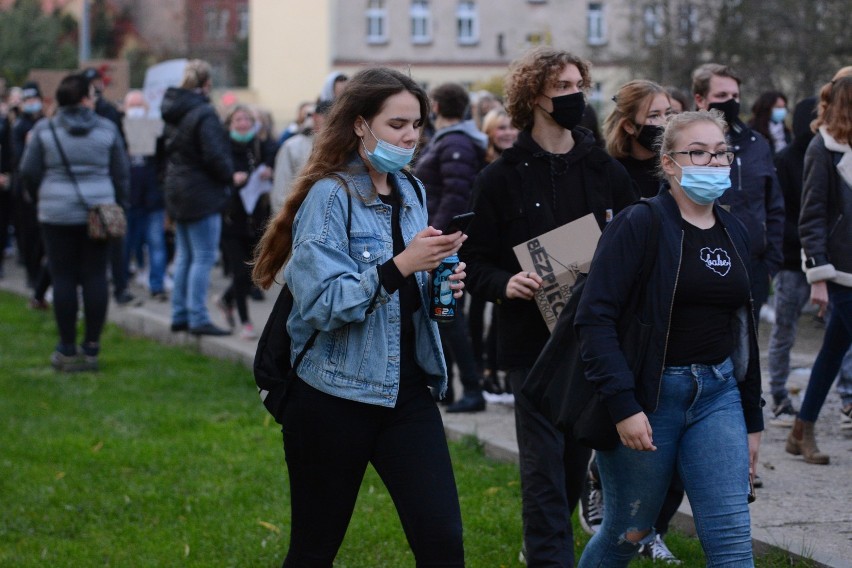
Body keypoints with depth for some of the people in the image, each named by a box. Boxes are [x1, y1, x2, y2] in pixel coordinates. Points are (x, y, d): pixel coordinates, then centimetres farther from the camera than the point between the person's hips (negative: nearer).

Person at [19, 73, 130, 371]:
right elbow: (121, 173, 4)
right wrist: (118, 203, 16)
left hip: (57, 212, -1)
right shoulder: (107, 129, 0)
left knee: (63, 278, 4)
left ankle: (67, 350, 5)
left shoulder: (44, 130, -3)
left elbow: (28, 171, 1)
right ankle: (92, 347, 6)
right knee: (95, 277, 5)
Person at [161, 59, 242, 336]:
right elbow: (215, 156, -21)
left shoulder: (173, 111, 8)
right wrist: (231, 178, -3)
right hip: (202, 194, -9)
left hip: (177, 191, 9)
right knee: (203, 257, -5)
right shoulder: (203, 114, -18)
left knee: (185, 256, 15)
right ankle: (197, 318, -6)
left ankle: (180, 315, 19)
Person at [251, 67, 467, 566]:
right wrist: (401, 266, -26)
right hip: (336, 394, -6)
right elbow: (323, 304, -21)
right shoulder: (330, 196, -11)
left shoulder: (411, 194, 10)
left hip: (407, 391, 6)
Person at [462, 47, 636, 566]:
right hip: (533, 342, -3)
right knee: (544, 465, -7)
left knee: (576, 460, 12)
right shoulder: (502, 178, 0)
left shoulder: (608, 173, 8)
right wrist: (505, 283, -19)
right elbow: (474, 261, 1)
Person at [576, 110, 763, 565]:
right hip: (646, 398, -5)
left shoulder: (735, 233, 10)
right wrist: (622, 405, -23)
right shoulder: (638, 225, -10)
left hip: (718, 393, 5)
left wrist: (752, 419, 18)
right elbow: (594, 319, -17)